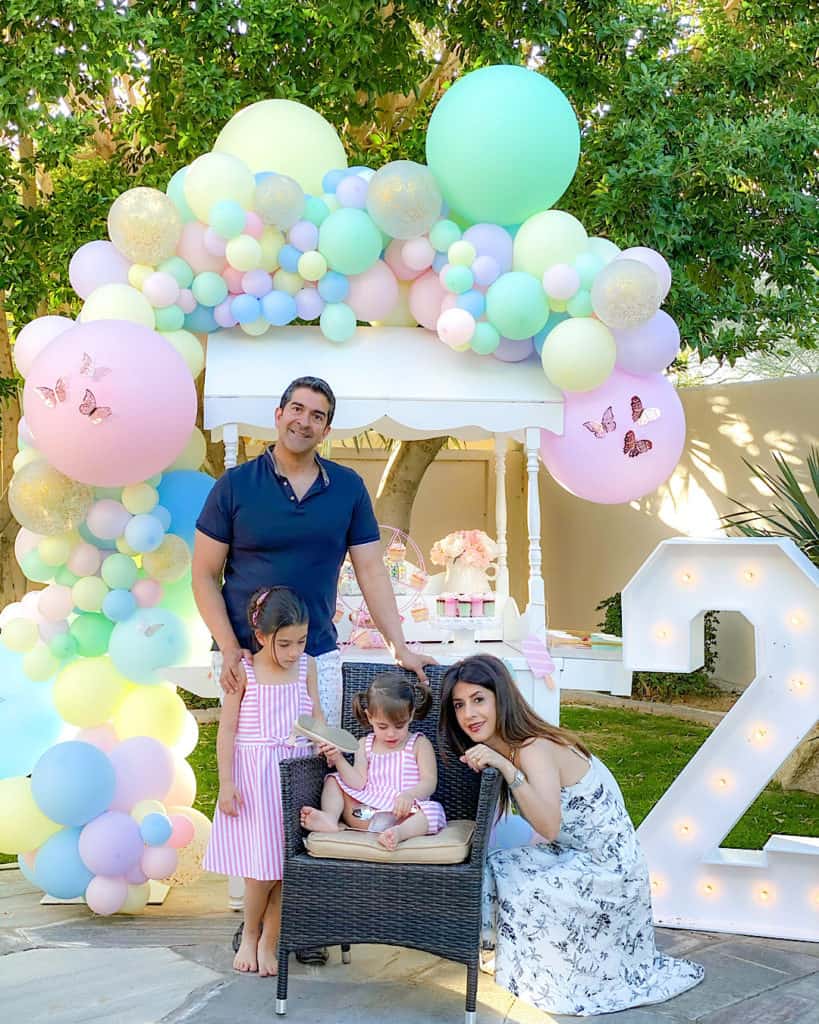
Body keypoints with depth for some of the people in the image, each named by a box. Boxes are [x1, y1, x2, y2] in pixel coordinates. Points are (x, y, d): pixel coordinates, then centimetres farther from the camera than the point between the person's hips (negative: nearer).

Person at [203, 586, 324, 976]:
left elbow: (316, 717, 8)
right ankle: (249, 935, 20)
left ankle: (268, 942, 15)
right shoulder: (245, 671, -7)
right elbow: (227, 729, -5)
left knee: (286, 863, 2)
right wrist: (226, 782, -9)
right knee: (263, 865, -3)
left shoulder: (306, 666, 4)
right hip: (254, 775, -3)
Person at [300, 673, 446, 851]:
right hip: (366, 810, 4)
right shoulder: (365, 745, 14)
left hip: (405, 810, -4)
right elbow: (358, 783, 3)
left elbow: (429, 782, -7)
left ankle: (399, 832, -60)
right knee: (333, 780, 2)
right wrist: (338, 759, -12)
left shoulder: (419, 744, 5)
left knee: (433, 811, -33)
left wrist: (409, 795, -28)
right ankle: (330, 819, -24)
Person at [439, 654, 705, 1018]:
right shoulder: (503, 748, 0)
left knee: (519, 892, -16)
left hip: (607, 866, -9)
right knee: (492, 871, -2)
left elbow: (549, 826, -39)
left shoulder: (535, 748, -26)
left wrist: (506, 768, -44)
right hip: (570, 854, 9)